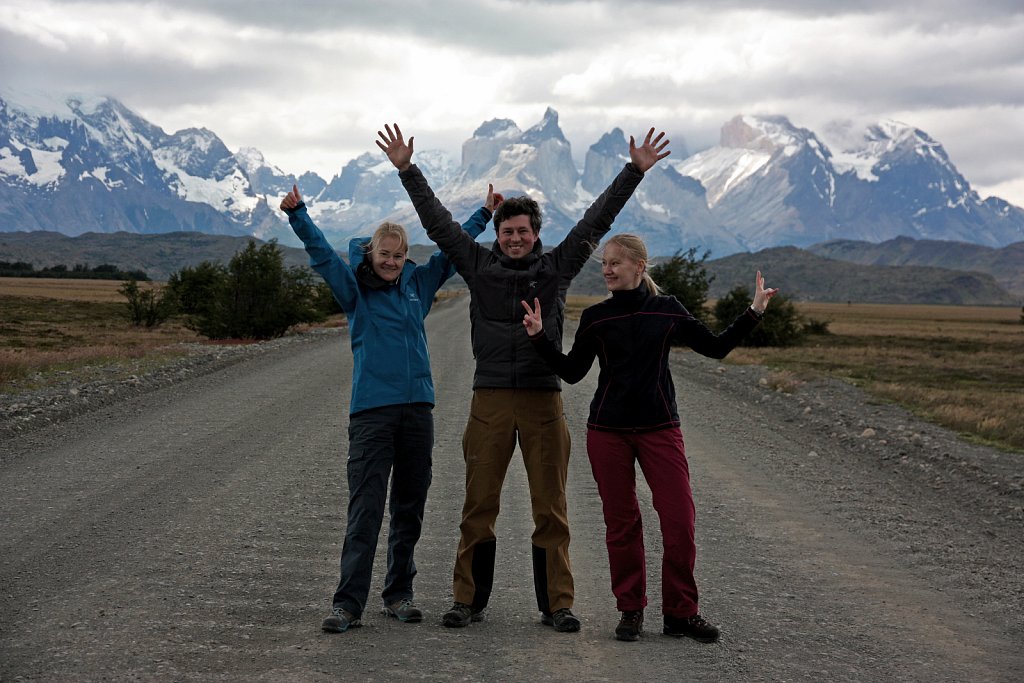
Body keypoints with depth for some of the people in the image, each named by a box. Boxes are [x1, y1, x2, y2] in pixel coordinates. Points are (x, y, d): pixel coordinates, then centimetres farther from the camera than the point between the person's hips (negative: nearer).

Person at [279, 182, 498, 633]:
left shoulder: (418, 284, 13)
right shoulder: (354, 289, 3)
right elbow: (322, 253, -8)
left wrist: (485, 213, 28)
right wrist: (297, 214, -21)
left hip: (417, 409, 4)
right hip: (371, 410, -4)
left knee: (409, 509, 10)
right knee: (365, 509, -8)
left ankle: (399, 595, 20)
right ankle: (348, 603, -7)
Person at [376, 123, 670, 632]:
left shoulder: (556, 268, 8)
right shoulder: (478, 266, 8)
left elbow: (596, 221, 7)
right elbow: (438, 222, 9)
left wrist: (635, 171, 5)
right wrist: (407, 170, 7)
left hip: (544, 400, 0)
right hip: (490, 399, 0)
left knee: (551, 508, 3)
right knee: (478, 507, 4)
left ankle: (556, 604, 9)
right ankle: (468, 601, 12)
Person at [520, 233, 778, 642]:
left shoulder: (667, 310, 4)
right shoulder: (596, 317, 4)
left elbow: (716, 347, 10)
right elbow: (572, 372, 4)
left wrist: (753, 313, 2)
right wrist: (540, 337, -6)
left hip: (659, 428, 0)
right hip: (607, 432, 0)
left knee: (679, 520, -7)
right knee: (621, 524, 4)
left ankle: (680, 612, 6)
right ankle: (631, 611, 16)